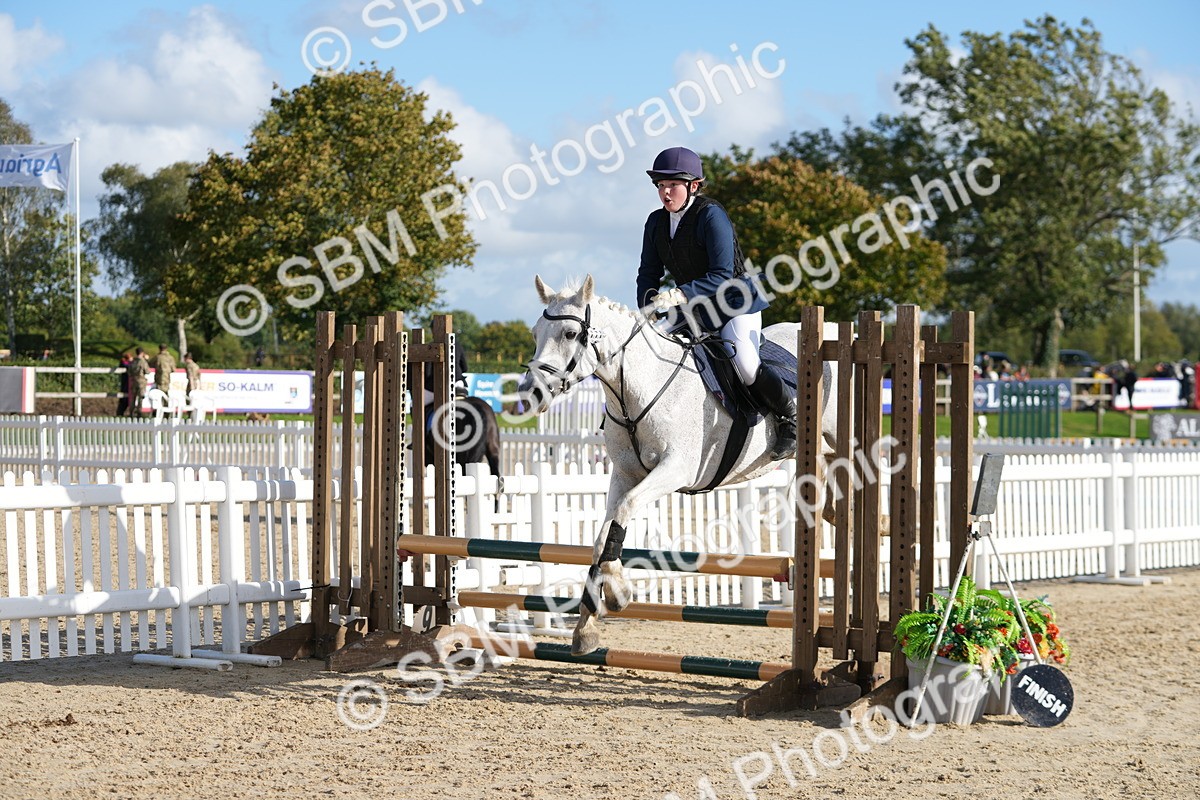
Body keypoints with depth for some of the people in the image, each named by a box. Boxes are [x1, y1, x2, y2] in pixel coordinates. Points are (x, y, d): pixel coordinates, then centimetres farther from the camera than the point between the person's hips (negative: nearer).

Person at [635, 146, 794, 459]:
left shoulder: (711, 216, -20)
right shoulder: (656, 222, 2)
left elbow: (721, 276, -25)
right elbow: (649, 272, 7)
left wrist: (682, 293, -35)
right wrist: (647, 307, -10)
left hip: (735, 303, -8)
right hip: (694, 309, 8)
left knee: (745, 367, -23)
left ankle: (789, 415, -1)